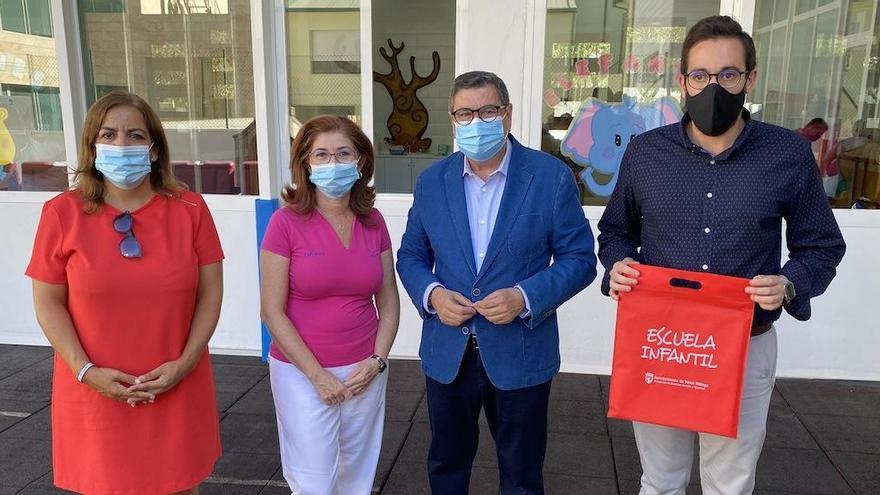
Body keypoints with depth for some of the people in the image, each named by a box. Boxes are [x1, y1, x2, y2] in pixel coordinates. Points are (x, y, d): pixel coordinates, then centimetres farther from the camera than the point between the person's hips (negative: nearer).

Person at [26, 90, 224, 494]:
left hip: (178, 387, 1)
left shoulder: (190, 209, -3)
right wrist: (86, 371, -12)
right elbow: (48, 303, -2)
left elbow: (210, 293, -2)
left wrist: (185, 362, -11)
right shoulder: (62, 212, -5)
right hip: (96, 393, -1)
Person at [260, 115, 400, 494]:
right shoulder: (286, 222, -11)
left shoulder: (373, 222, 1)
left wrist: (377, 360, -6)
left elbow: (389, 302, 7)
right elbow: (272, 311, -12)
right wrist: (318, 375, -13)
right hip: (302, 373, -3)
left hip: (364, 373, 4)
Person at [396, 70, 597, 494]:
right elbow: (411, 255, 9)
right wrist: (431, 294, -12)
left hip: (521, 354, -2)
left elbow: (579, 258, -7)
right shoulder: (432, 181, 1)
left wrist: (525, 298, -22)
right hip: (447, 353, 3)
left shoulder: (551, 176, -9)